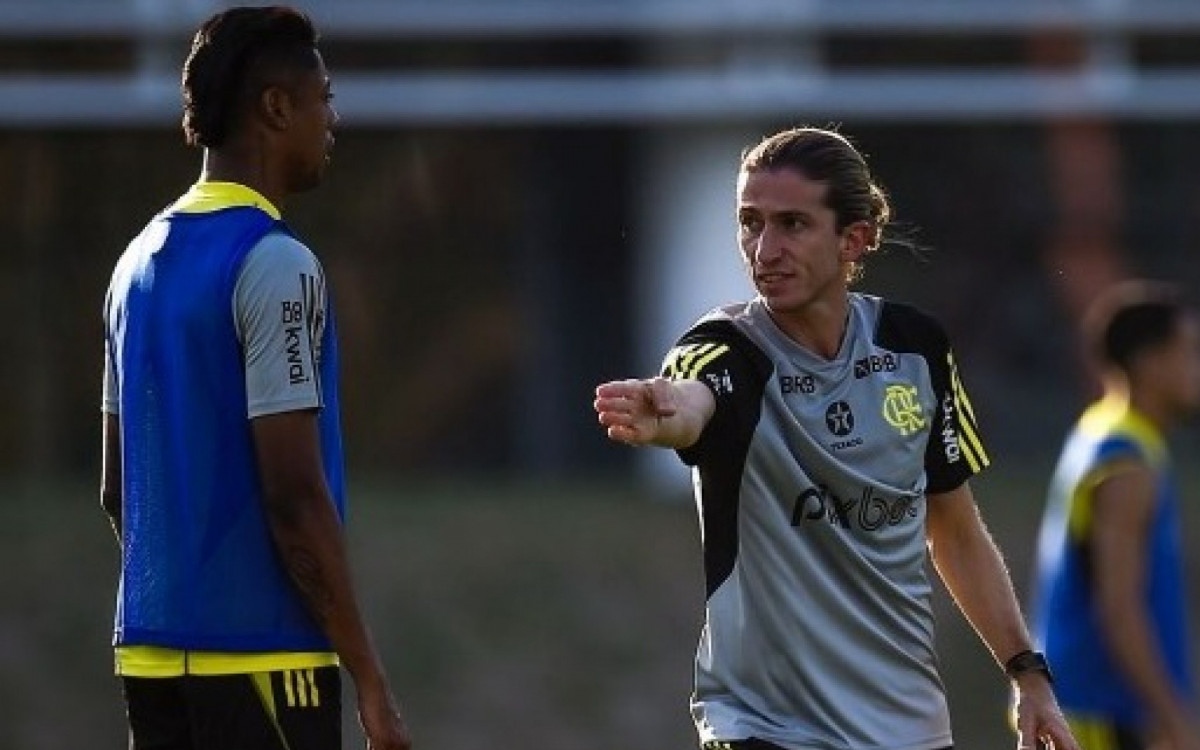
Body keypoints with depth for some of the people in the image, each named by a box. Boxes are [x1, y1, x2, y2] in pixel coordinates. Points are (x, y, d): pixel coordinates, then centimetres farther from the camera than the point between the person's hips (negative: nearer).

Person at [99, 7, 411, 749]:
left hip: (152, 654, 8)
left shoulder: (140, 262, 14)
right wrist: (372, 683, -12)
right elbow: (295, 498, -16)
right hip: (261, 659, -8)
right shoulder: (275, 267, -12)